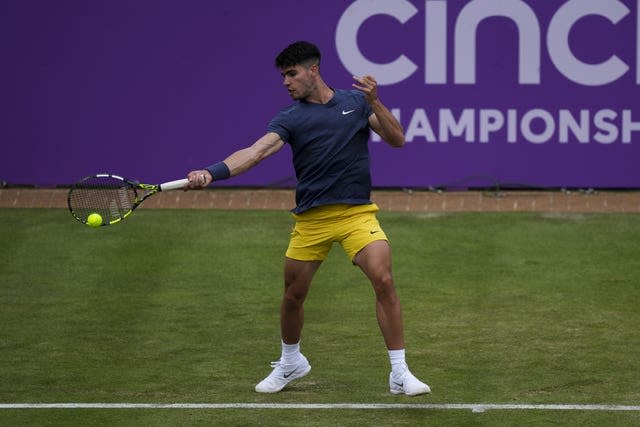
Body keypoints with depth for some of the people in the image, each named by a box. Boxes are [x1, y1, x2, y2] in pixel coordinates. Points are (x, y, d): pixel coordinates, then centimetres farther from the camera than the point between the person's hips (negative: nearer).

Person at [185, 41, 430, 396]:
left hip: (358, 213, -1)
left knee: (383, 280, -19)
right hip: (311, 219, 1)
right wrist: (211, 173, -32)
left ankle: (399, 373, -11)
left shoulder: (356, 101, 5)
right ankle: (290, 362, 38)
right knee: (293, 295, 9)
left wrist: (374, 102, -14)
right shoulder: (290, 119, 0)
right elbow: (256, 151, -15)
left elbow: (397, 140, 1)